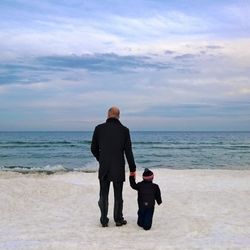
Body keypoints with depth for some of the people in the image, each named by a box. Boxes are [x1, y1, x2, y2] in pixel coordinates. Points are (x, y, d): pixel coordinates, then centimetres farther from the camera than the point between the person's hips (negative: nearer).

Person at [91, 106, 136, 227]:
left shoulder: (99, 128, -4)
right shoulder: (124, 130, -5)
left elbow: (94, 149, 2)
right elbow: (128, 151, -5)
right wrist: (132, 168, 2)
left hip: (104, 168, 1)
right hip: (119, 168, 0)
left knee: (103, 195, 10)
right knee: (118, 196, 10)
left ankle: (104, 220, 15)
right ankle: (118, 220, 18)